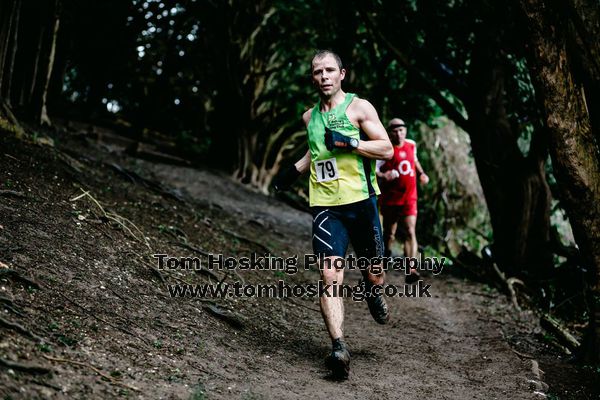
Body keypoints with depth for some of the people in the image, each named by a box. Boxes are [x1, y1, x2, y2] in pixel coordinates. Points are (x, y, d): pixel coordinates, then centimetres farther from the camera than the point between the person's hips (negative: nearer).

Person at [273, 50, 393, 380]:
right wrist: (295, 170, 21)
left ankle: (373, 293, 46)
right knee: (330, 275, -13)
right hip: (324, 205, 3)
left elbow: (387, 149, -5)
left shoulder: (358, 106, 0)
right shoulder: (310, 117, 15)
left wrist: (348, 143, -17)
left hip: (360, 201, -2)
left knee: (373, 272, 9)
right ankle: (338, 346, -16)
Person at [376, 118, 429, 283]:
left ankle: (411, 270, -21)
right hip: (390, 199, -2)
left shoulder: (411, 145, 8)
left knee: (410, 232, -12)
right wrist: (383, 176, -35)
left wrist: (421, 173, 18)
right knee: (389, 233, 11)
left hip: (409, 198, 2)